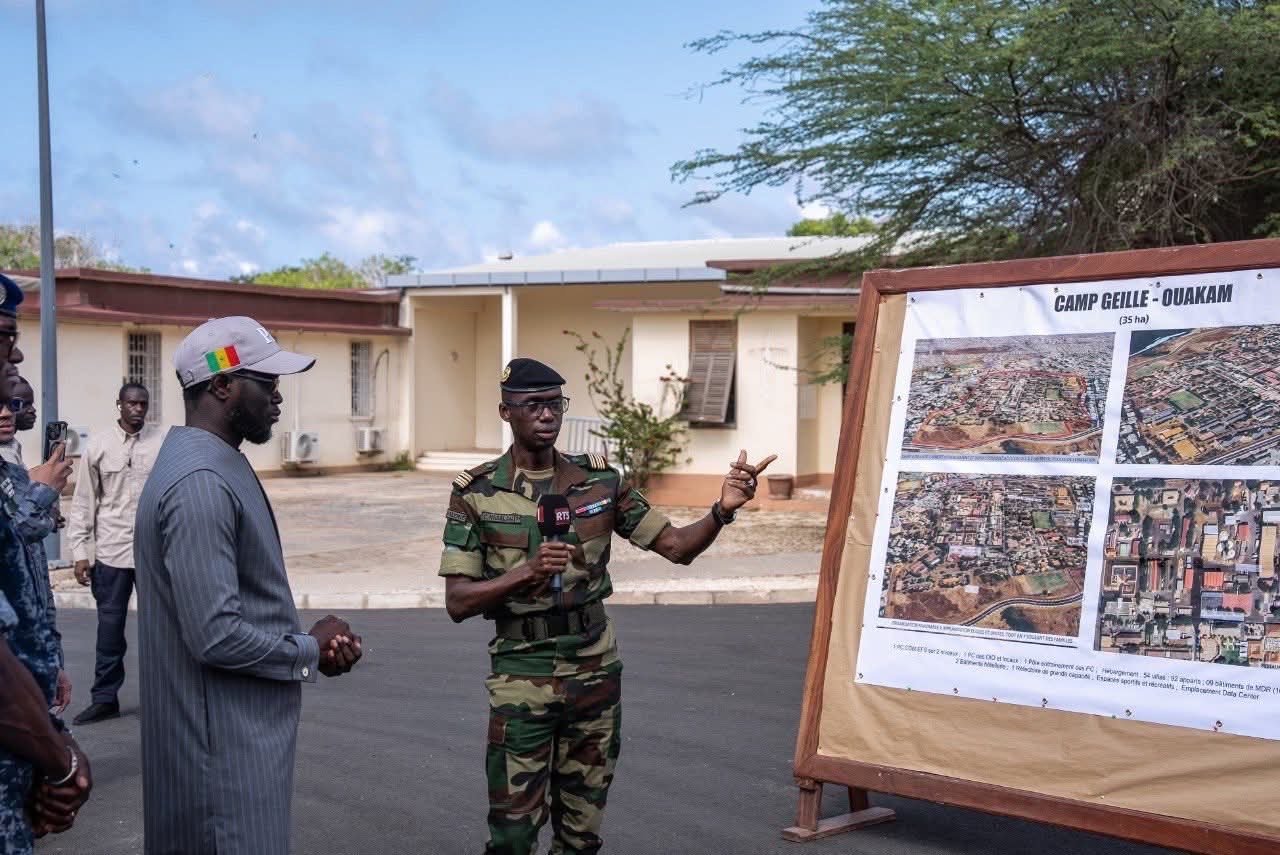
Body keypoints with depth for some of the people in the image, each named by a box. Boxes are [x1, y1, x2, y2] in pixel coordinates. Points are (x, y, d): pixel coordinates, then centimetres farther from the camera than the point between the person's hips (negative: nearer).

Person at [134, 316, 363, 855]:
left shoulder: (219, 465, 12)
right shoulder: (200, 482, -22)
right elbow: (217, 636, -27)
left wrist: (313, 640, 0)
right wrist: (311, 652, -11)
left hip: (244, 729, 10)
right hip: (225, 744, -10)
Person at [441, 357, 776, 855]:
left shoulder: (600, 480, 1)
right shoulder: (476, 492, -6)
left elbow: (677, 546, 2)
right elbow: (457, 602, -9)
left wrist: (722, 510, -18)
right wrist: (526, 572, -25)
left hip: (596, 672, 3)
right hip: (521, 677, -2)